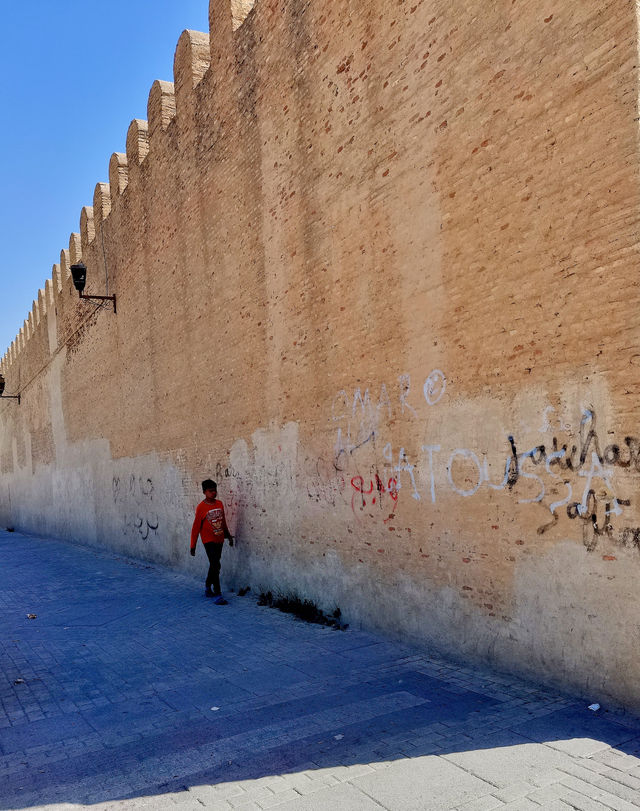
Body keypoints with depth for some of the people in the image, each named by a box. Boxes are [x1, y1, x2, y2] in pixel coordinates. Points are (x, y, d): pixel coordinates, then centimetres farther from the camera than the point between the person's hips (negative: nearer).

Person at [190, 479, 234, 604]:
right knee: (215, 566, -13)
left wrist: (228, 536, 22)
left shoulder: (219, 504, 5)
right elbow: (196, 527, -8)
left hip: (219, 540, 6)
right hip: (209, 541, -6)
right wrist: (193, 545, -6)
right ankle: (218, 595, -11)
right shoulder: (201, 507, -12)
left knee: (215, 565, 14)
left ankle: (208, 587, 34)